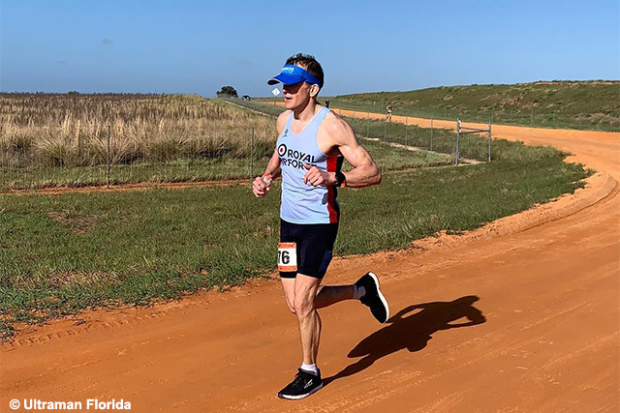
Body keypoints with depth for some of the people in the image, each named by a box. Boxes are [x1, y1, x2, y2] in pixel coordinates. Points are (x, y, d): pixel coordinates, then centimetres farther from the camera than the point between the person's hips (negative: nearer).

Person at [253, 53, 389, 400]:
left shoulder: (333, 126, -17)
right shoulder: (284, 120, 4)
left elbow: (373, 173, -19)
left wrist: (332, 178, -34)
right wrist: (267, 177, 5)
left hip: (320, 223, -7)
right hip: (289, 221, 7)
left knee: (303, 302, -4)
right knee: (296, 304, 11)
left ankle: (310, 373, 21)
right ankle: (362, 290, 34)